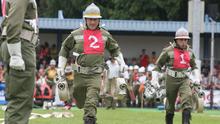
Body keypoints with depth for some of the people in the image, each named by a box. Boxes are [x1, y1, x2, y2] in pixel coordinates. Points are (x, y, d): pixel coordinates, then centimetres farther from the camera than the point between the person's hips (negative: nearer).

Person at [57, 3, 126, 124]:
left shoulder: (105, 35, 9)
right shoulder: (76, 34, 4)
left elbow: (115, 49, 24)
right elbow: (65, 48, 15)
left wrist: (122, 63, 14)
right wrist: (61, 66, 12)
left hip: (96, 73, -1)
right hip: (79, 73, 1)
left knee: (92, 97, -17)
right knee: (79, 96, 9)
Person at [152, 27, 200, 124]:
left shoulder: (189, 51, 9)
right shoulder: (168, 51, -5)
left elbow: (194, 66, 24)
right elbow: (158, 65, 0)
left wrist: (196, 77, 9)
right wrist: (154, 79, -7)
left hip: (184, 80, 2)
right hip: (172, 80, -2)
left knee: (187, 97, -21)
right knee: (170, 103, 5)